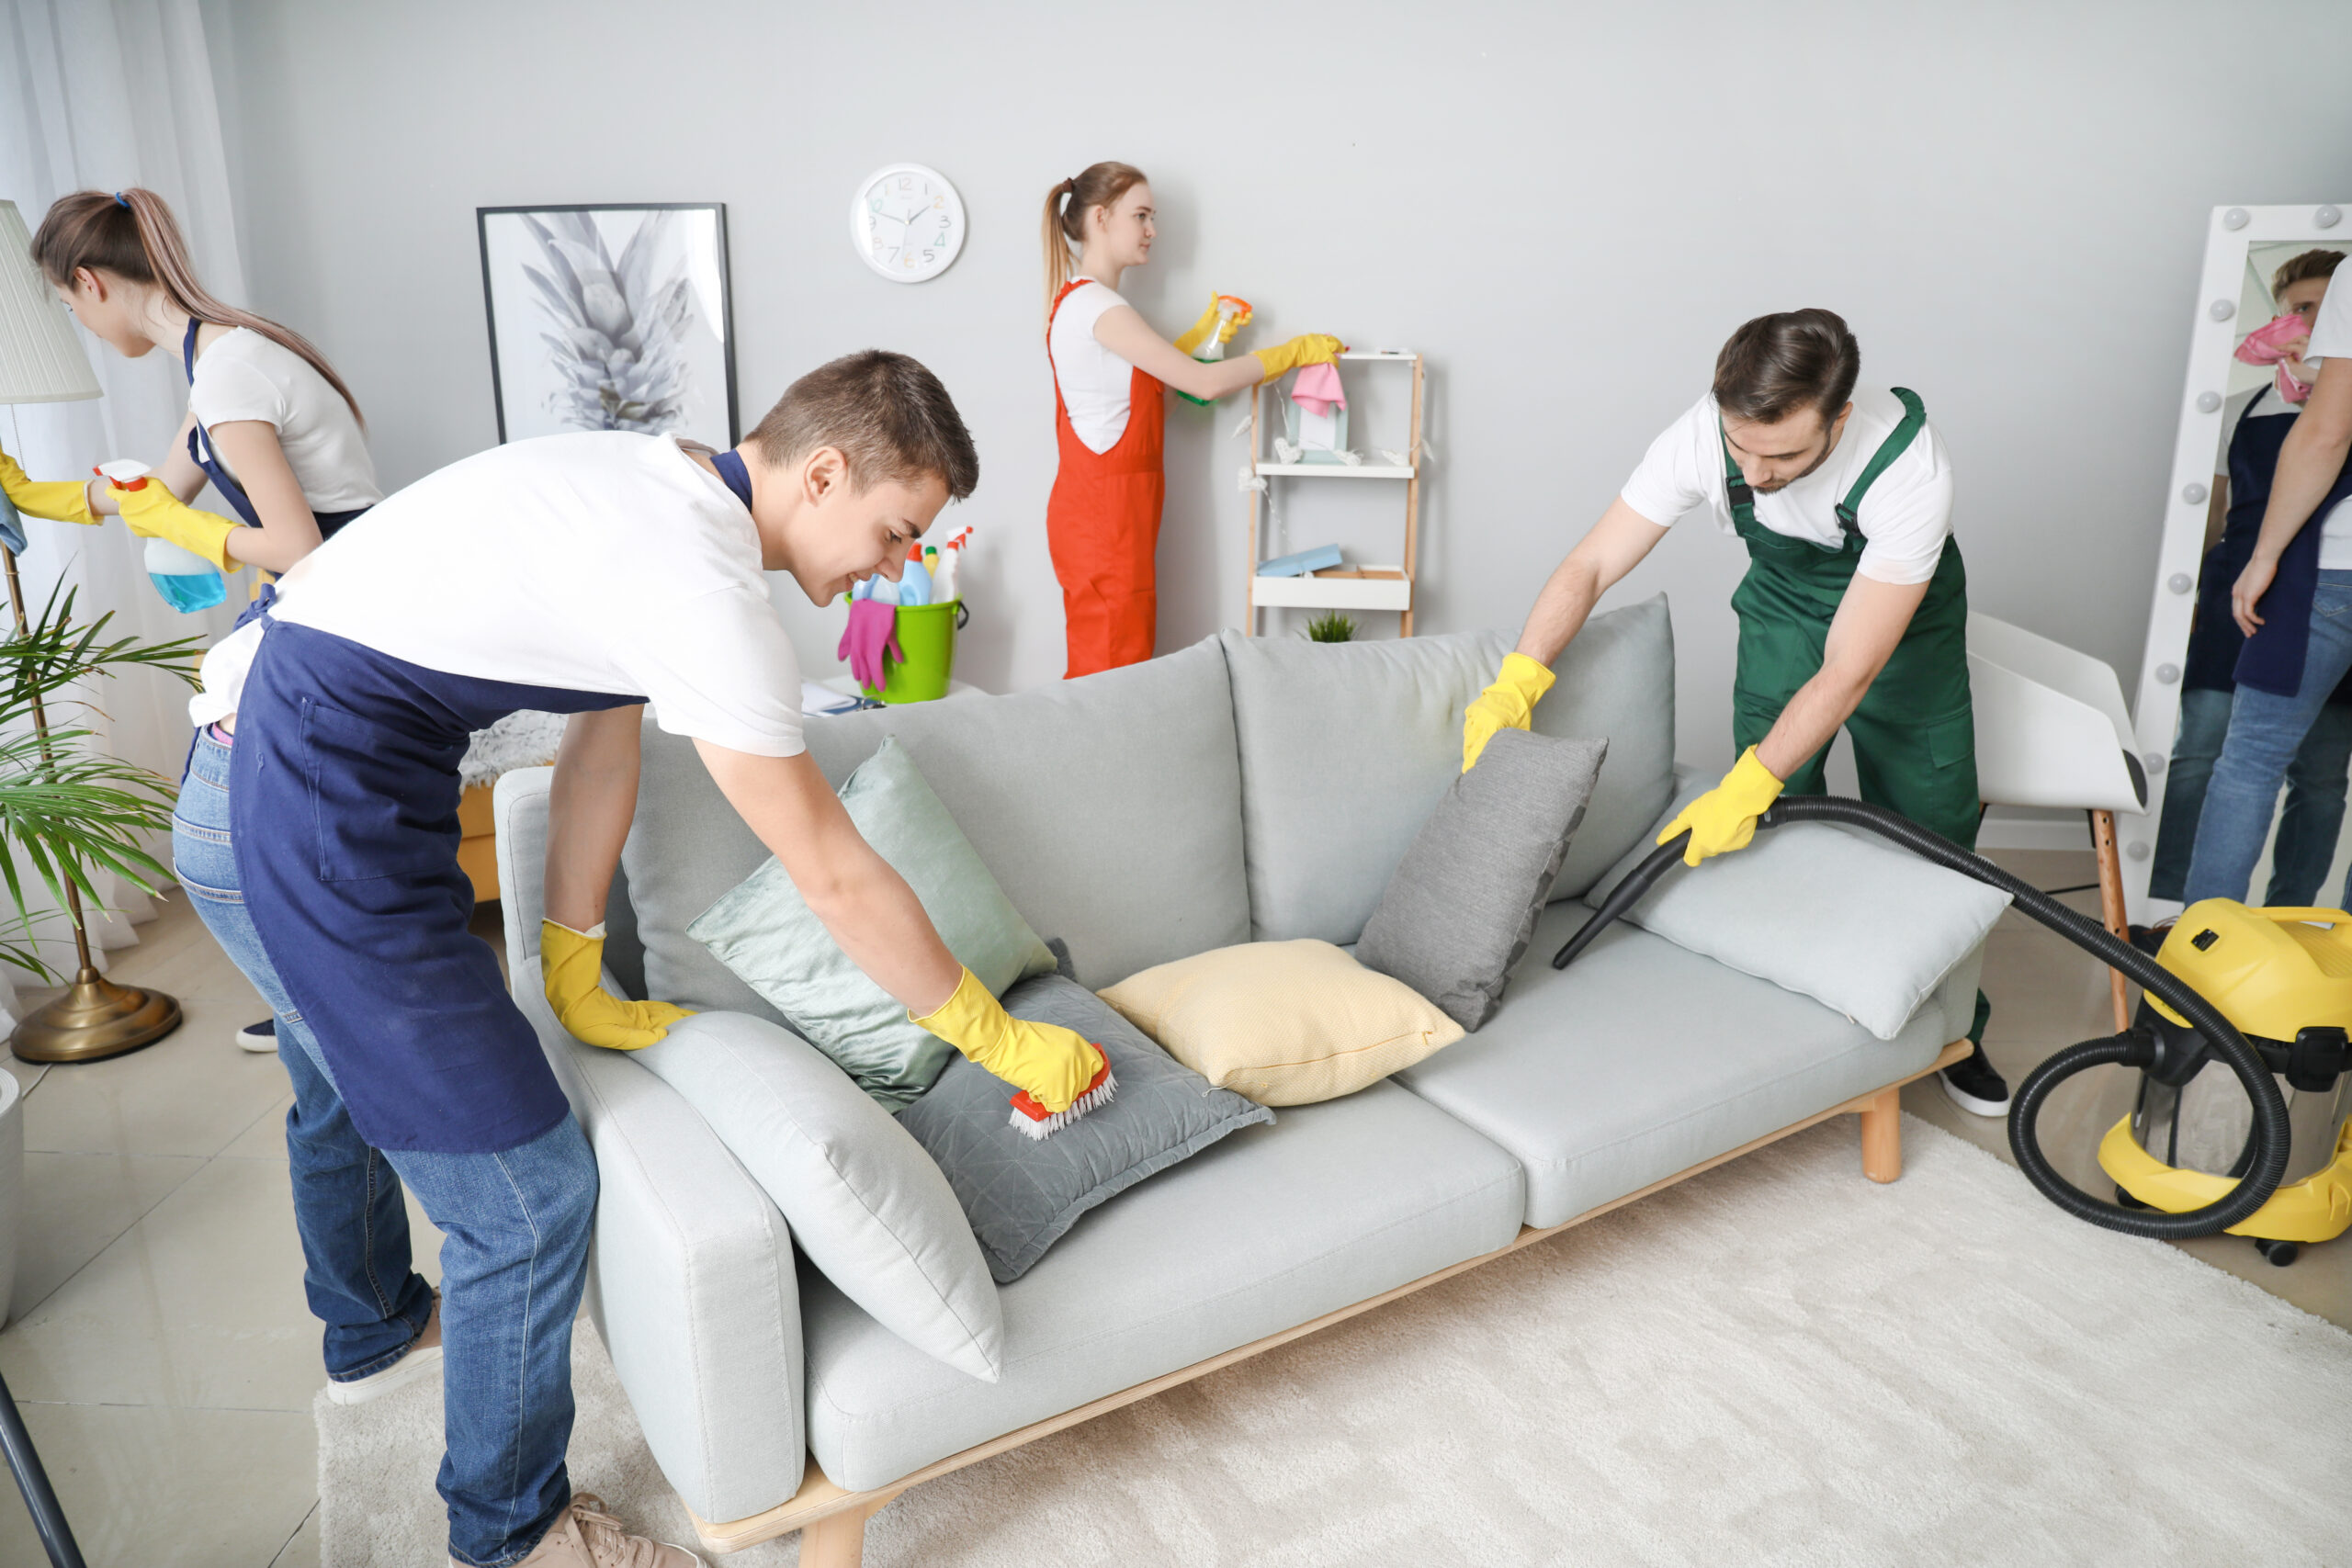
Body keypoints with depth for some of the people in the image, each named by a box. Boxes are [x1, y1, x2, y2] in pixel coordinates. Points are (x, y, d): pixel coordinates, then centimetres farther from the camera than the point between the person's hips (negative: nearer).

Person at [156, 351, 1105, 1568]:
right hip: (321, 817, -11)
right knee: (527, 1188, -3)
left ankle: (376, 1328, 62)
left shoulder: (661, 487, 6)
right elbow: (835, 880, -20)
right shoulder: (706, 588, -24)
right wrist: (1006, 1043, -8)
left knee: (351, 1080, 33)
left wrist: (573, 977, 11)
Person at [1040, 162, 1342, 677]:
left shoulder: (1077, 300, 16)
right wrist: (1296, 351, -6)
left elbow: (1150, 380, 22)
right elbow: (1206, 382, -17)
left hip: (1097, 510, 10)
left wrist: (1206, 331, 14)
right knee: (1113, 673, -8)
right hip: (1104, 514, -10)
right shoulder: (1097, 306, -15)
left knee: (1098, 667, 10)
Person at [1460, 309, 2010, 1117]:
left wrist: (1744, 789, -40)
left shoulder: (1910, 469, -40)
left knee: (1932, 825, 1)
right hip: (1784, 603, 2)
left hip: (1904, 613, -2)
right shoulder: (1704, 436, -31)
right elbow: (1590, 566, -26)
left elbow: (1847, 673, -37)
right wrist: (1514, 683, -40)